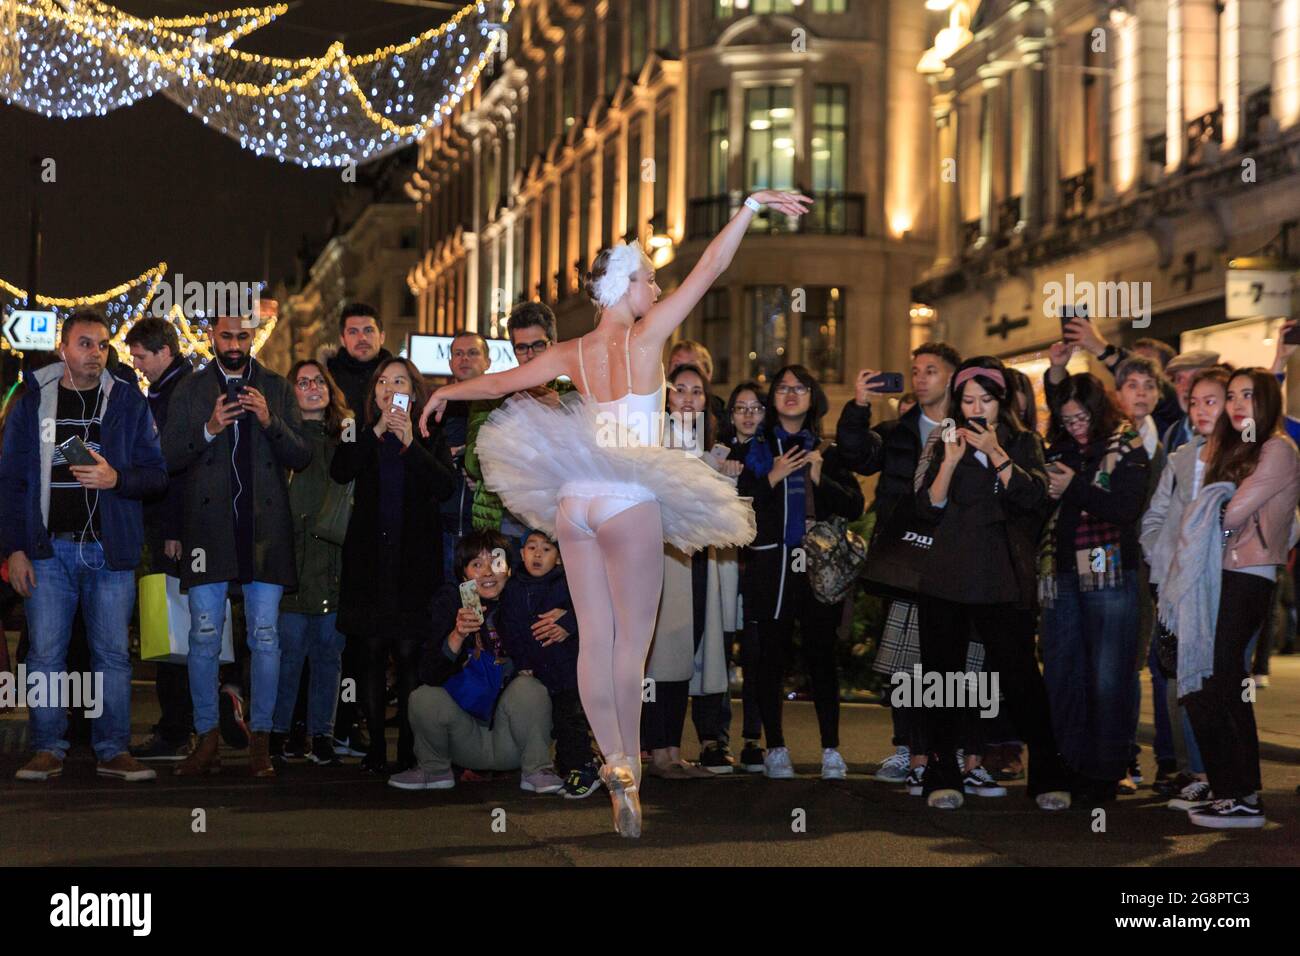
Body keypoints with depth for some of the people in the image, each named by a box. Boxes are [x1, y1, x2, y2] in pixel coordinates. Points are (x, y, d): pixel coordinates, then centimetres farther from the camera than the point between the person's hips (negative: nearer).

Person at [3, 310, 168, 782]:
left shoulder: (128, 402, 7)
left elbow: (157, 474, 5)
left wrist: (116, 478, -15)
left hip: (110, 548, 0)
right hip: (48, 548, 0)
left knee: (113, 652, 2)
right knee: (45, 652, 0)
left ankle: (114, 751, 8)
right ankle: (48, 749, 8)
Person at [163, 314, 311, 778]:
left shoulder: (278, 389, 10)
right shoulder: (189, 391, 9)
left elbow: (302, 456, 3)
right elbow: (166, 457, 1)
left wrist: (270, 421, -13)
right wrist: (208, 430, -14)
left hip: (264, 527, 0)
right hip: (208, 527, 0)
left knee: (265, 636, 0)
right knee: (204, 636, 0)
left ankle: (260, 740, 8)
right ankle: (207, 740, 10)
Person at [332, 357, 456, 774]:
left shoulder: (431, 438, 8)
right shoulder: (361, 436, 12)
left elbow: (446, 487, -8)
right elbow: (340, 472, -6)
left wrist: (410, 444, -13)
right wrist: (377, 430, -11)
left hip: (413, 559, -1)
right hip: (369, 557, 1)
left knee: (408, 653, -3)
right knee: (373, 653, 1)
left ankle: (408, 748, 3)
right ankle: (375, 747, 6)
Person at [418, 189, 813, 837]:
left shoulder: (572, 354, 9)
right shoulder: (646, 336, -4)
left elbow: (503, 380, 18)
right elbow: (709, 269, -6)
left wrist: (448, 392, 37)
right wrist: (751, 205, -1)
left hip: (574, 502, 5)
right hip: (631, 501, -5)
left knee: (595, 640, 5)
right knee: (631, 643, -1)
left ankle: (615, 762, 0)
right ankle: (626, 767, -3)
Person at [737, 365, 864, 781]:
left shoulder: (828, 451, 11)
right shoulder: (757, 449, 7)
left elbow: (854, 506, 4)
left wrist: (820, 478, -9)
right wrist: (771, 478, -11)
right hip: (771, 565, 0)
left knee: (821, 657, 0)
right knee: (771, 657, 1)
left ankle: (831, 750, 5)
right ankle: (775, 748, 9)